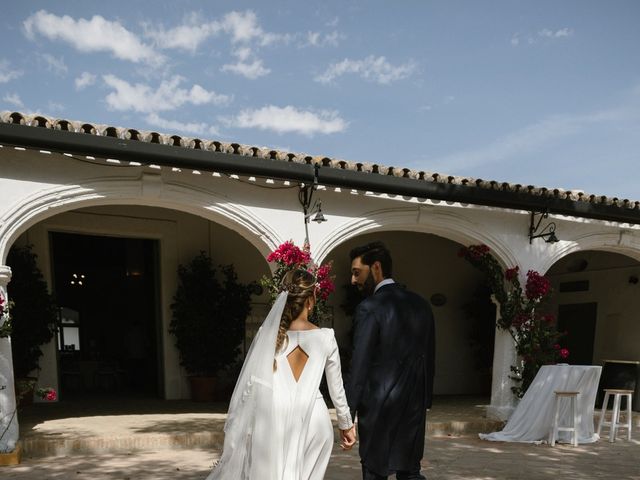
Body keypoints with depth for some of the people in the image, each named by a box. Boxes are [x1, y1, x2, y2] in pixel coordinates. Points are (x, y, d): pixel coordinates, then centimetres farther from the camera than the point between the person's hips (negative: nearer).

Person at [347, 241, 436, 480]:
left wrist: (348, 413, -9)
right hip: (414, 405, 6)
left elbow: (359, 366, -15)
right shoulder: (421, 304, 6)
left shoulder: (369, 308, -13)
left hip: (378, 407, -6)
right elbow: (429, 358, 11)